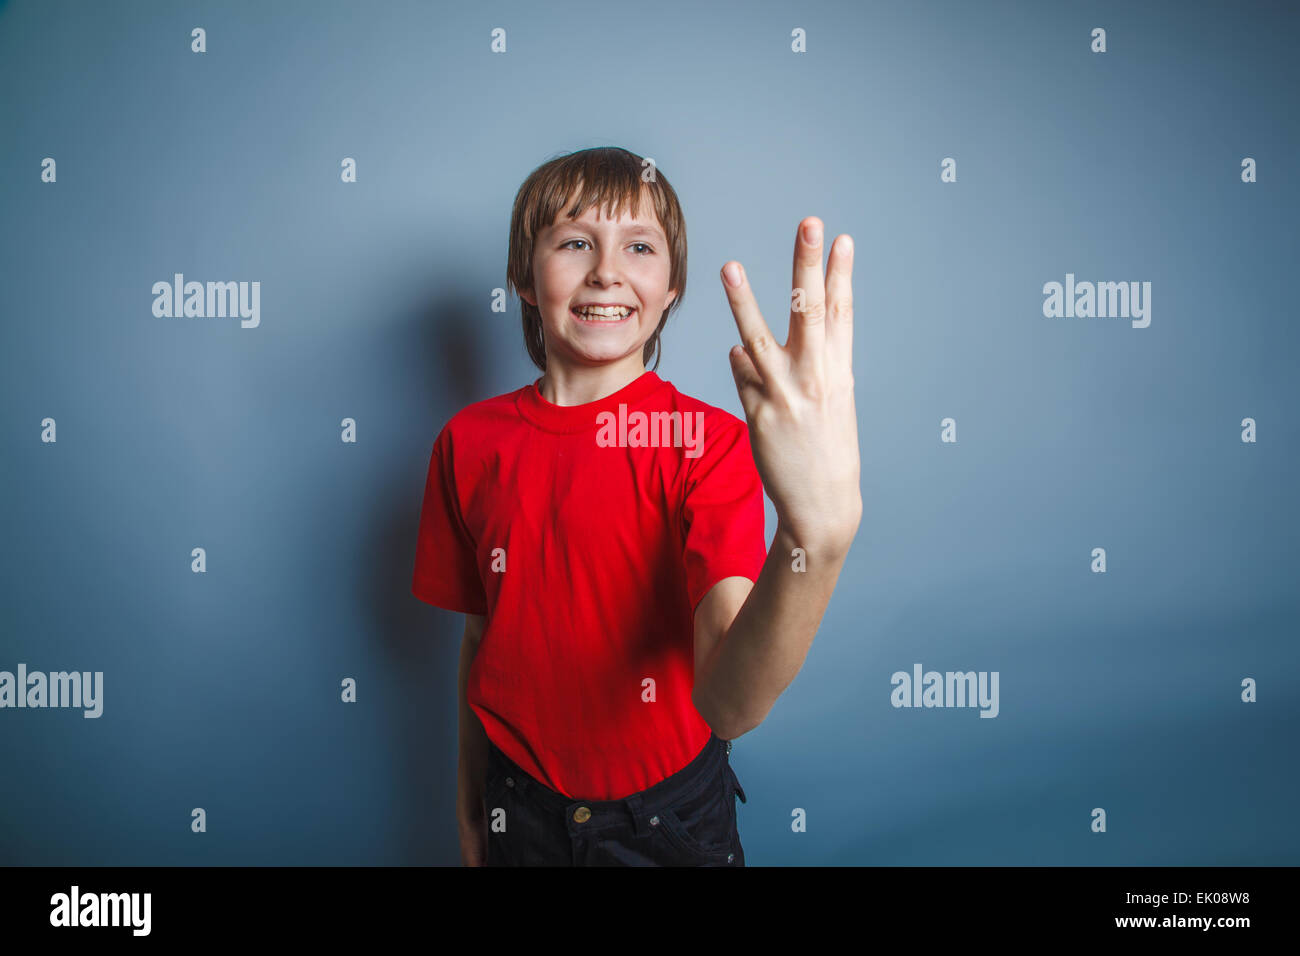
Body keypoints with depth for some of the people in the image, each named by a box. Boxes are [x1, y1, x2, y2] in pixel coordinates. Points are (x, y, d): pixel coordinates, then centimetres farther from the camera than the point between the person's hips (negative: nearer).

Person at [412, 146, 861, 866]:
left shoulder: (710, 443, -19)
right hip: (524, 810, 3)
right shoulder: (469, 442, -7)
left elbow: (729, 704, -32)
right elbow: (479, 637, 4)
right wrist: (469, 807, 10)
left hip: (668, 811, -2)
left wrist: (818, 529, -49)